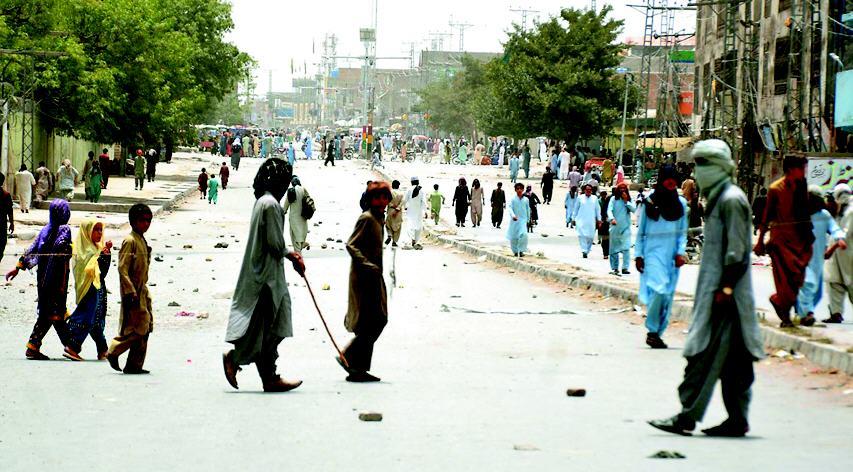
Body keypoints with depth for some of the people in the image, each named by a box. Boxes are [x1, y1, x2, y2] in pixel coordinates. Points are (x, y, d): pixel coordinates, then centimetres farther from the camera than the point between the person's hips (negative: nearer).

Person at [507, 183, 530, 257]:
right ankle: (515, 251, 22)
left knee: (523, 234, -20)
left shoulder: (526, 200, 7)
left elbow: (528, 210, 15)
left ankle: (521, 251, -11)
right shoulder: (513, 199, 1)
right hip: (514, 220, 0)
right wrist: (513, 215, -26)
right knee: (513, 237, 5)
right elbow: (510, 208, -9)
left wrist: (528, 219, 19)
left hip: (523, 220, 0)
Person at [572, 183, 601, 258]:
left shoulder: (595, 198, 8)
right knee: (582, 235, -16)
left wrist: (599, 219, 8)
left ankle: (587, 251, 16)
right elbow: (576, 209, 12)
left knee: (590, 236, 1)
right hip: (581, 220, -1)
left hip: (591, 221, 1)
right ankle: (584, 250, -18)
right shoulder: (580, 198, 6)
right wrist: (573, 218, 12)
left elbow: (597, 209, 12)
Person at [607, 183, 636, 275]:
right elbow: (609, 210, -7)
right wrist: (612, 218, -25)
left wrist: (626, 201, -10)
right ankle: (615, 268, 14)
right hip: (615, 226, 0)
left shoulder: (629, 199, 8)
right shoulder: (614, 199, 3)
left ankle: (625, 268, -14)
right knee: (614, 248, 5)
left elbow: (634, 209, -3)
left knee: (626, 248, -12)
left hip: (626, 227, 0)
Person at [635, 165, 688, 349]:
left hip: (671, 255, 4)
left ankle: (657, 333, 13)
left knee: (668, 295, 3)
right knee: (660, 289, -20)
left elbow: (682, 232, 10)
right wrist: (638, 255, 2)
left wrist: (681, 252, -3)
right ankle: (652, 331, -9)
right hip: (653, 251, -4)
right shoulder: (649, 202, 0)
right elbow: (640, 232, 6)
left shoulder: (681, 203, 7)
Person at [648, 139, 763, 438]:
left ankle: (687, 417, -10)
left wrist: (725, 288, -20)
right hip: (718, 290, 10)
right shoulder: (718, 198, 18)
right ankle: (737, 420, 11)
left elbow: (737, 251, -18)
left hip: (724, 293, -10)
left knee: (705, 356, -10)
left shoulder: (731, 199, -12)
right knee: (732, 359, 9)